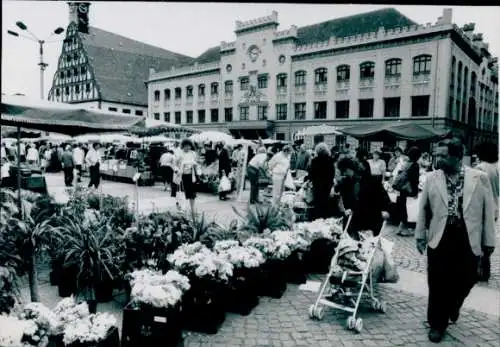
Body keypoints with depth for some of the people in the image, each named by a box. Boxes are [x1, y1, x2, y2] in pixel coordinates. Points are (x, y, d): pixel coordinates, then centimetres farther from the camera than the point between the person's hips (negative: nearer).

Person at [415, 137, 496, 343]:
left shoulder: (479, 178, -3)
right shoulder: (431, 178, -1)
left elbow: (488, 210, 1)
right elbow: (423, 208, 4)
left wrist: (489, 241, 1)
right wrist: (420, 235, 5)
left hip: (468, 239, 0)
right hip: (439, 238, 0)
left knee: (465, 281, 11)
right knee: (438, 284, 5)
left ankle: (453, 306, 43)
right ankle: (437, 323, 24)